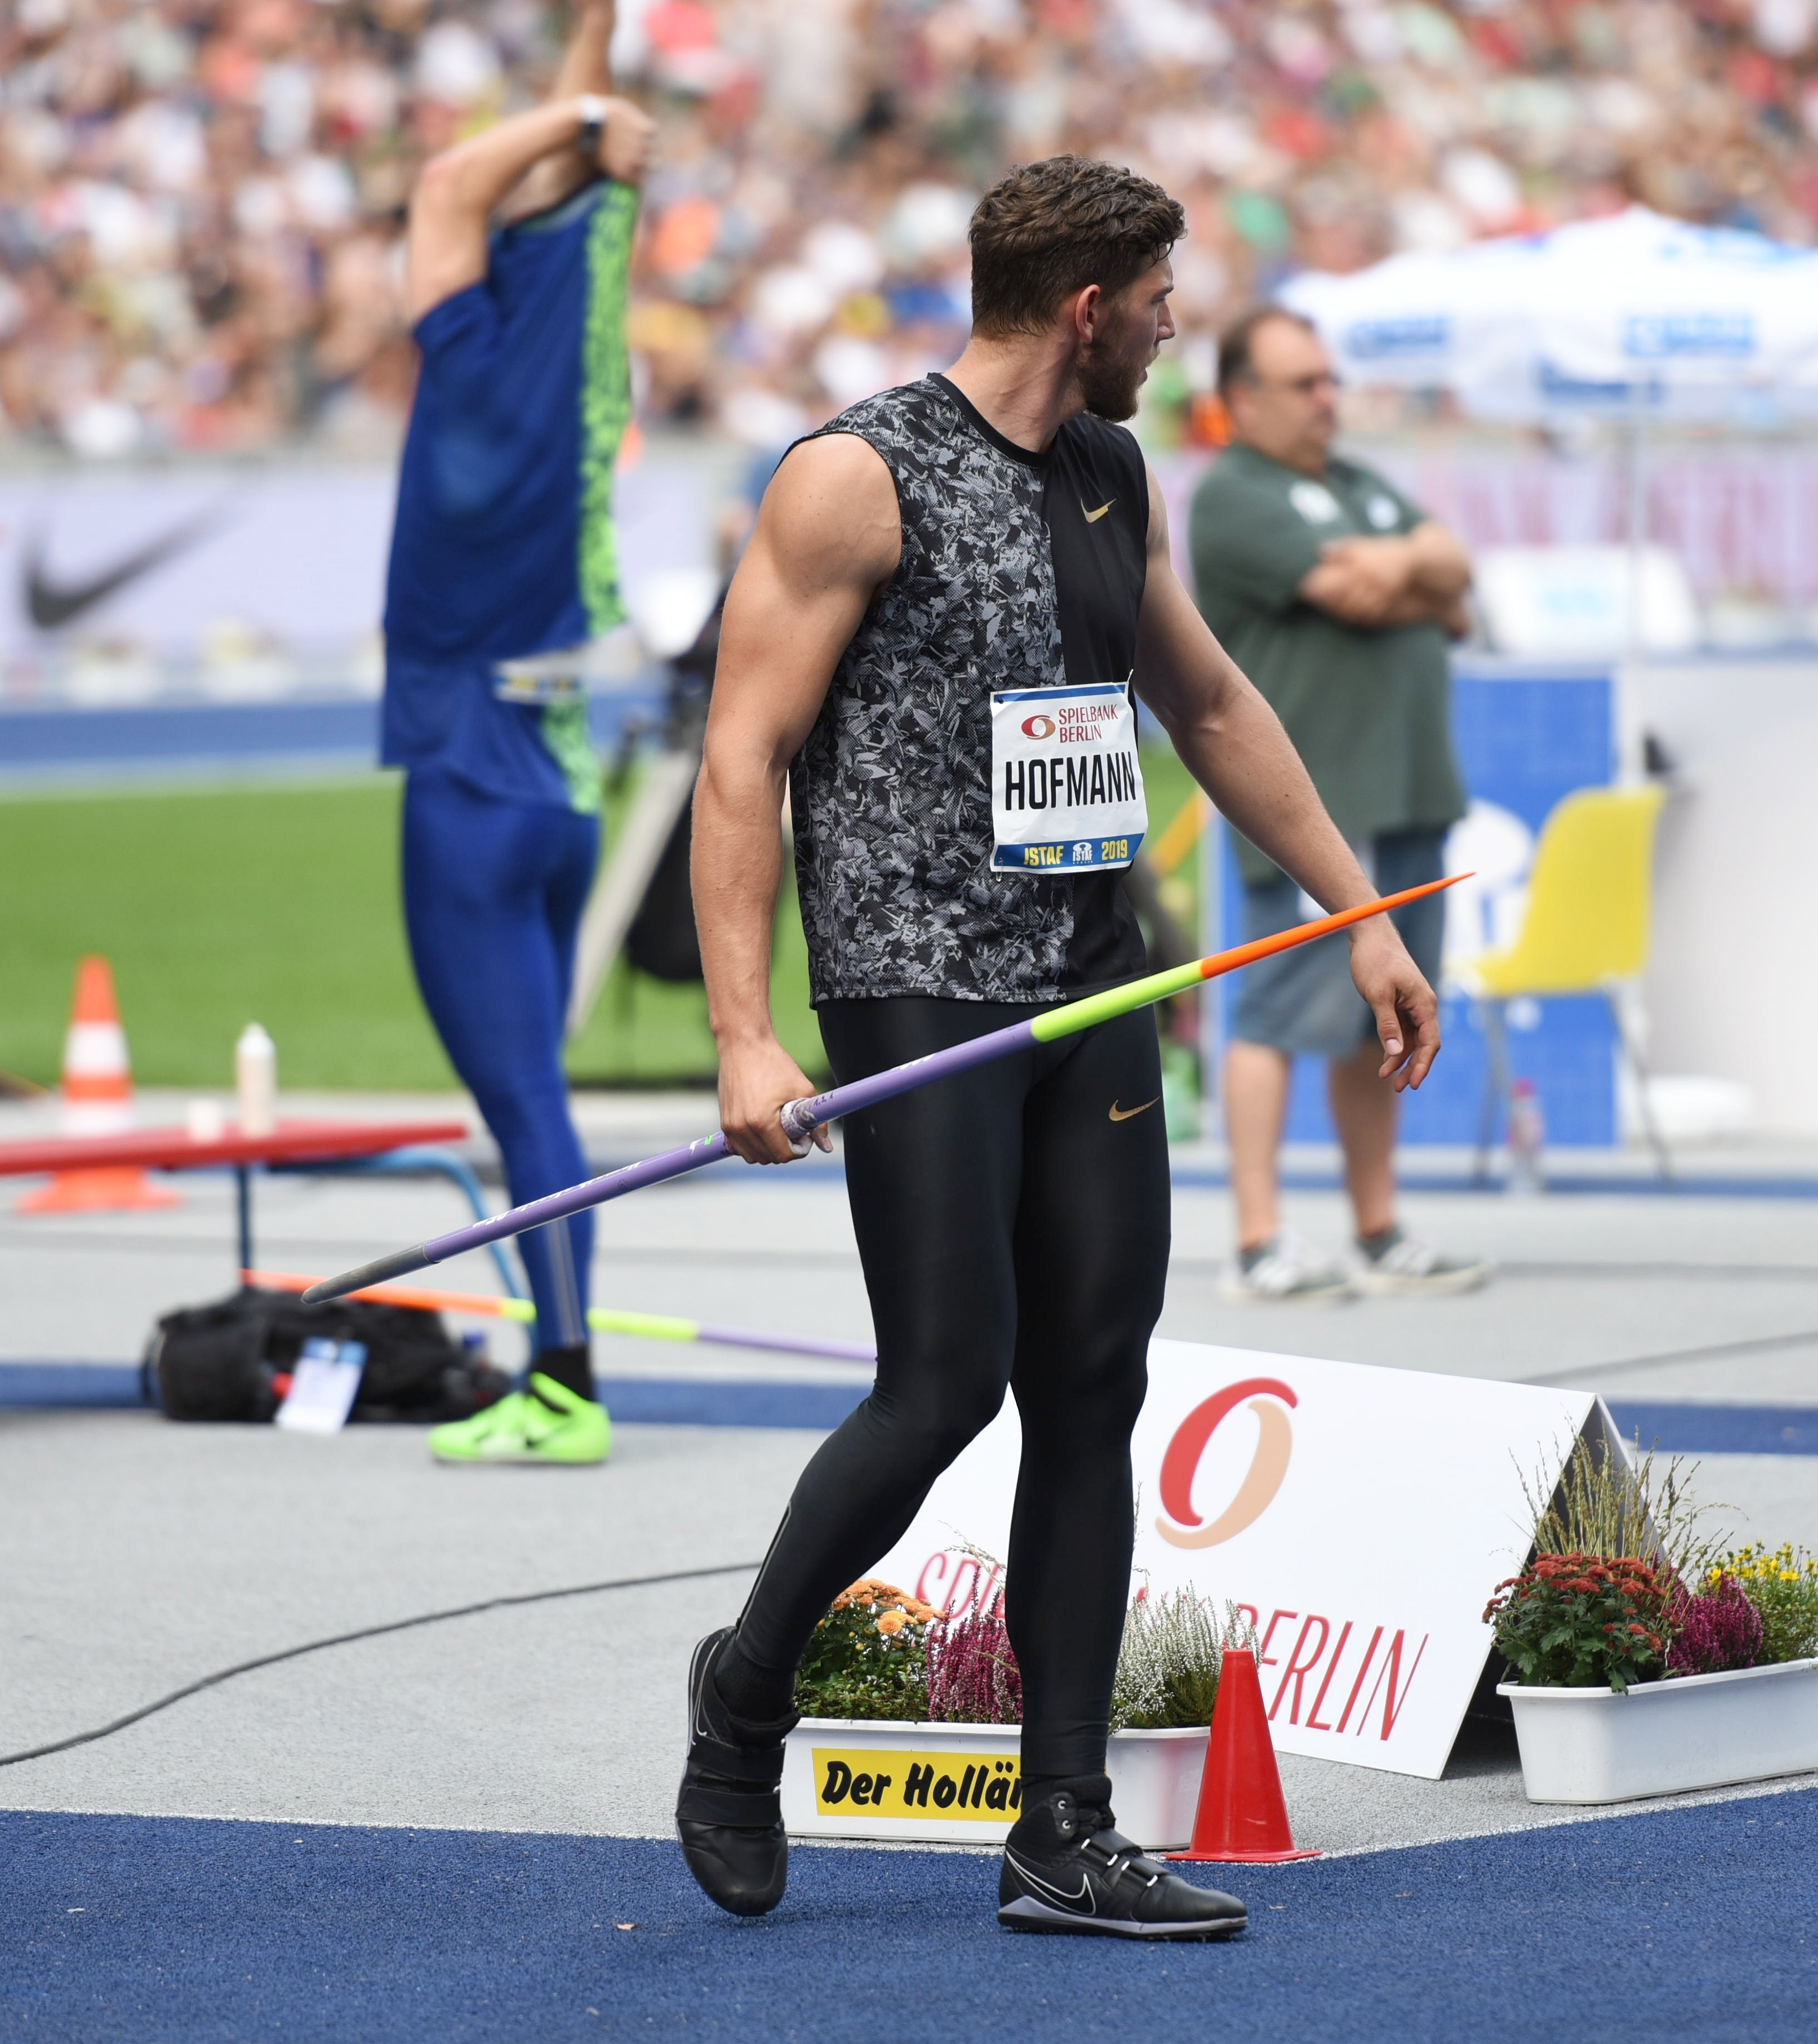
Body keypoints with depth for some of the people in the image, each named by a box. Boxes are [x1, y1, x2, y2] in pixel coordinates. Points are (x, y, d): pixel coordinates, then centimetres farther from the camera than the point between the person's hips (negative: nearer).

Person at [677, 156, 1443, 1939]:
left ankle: (1064, 1842, 7)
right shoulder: (856, 478, -8)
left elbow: (1212, 705, 28)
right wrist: (744, 1038, -18)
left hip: (1092, 996, 7)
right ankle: (745, 1689, 14)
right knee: (948, 1381, -12)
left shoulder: (1116, 480, 15)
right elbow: (741, 755, -10)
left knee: (1092, 1396, 3)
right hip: (919, 994, -7)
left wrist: (1363, 915, 26)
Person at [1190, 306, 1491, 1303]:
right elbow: (1353, 594, -16)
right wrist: (1430, 595, 1)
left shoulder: (1363, 487, 22)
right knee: (1282, 1014, -9)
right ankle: (1261, 1246, -9)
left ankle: (1381, 1237, 16)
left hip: (1404, 788, 9)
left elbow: (1451, 567, 10)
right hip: (1308, 795, -9)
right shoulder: (1232, 498, -6)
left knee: (1384, 1022, 11)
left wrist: (1404, 566, -10)